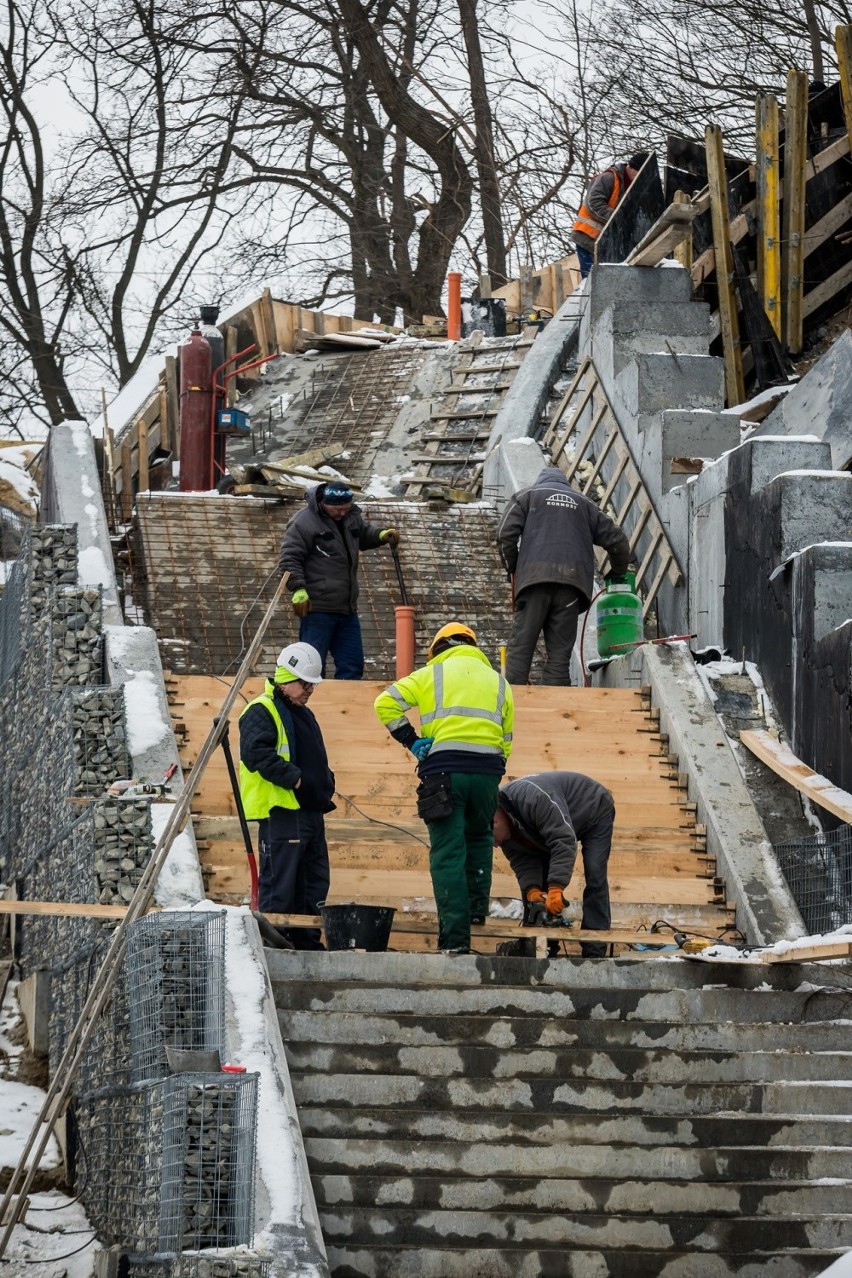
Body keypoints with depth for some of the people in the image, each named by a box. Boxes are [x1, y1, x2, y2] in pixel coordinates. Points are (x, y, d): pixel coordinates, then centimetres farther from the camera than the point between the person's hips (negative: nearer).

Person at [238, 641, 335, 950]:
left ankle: (306, 941, 18)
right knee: (279, 880, -9)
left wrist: (326, 781, 14)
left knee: (315, 881, 11)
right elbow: (256, 752, -21)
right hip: (279, 811, -10)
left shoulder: (304, 715, 24)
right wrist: (293, 777, -22)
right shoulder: (261, 712, -6)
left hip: (310, 810, 10)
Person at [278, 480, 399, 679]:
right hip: (316, 609, -8)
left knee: (352, 665, 9)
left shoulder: (351, 516, 11)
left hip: (347, 609, 8)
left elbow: (364, 535, 32)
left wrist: (381, 535, 11)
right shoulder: (304, 523, -11)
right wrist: (298, 589, -24)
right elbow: (289, 559, -13)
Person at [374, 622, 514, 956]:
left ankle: (455, 936, -7)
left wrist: (411, 741, 6)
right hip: (488, 770, 3)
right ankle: (477, 907, 24)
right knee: (479, 838, 29)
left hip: (443, 769, -3)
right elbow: (506, 741, 17)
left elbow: (386, 703, 4)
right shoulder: (498, 682, 21)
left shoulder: (431, 675, 12)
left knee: (448, 854, -2)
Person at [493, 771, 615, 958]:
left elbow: (564, 840, -46)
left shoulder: (533, 798, -42)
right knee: (531, 883, -2)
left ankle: (594, 951, -20)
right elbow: (522, 861, -14)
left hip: (594, 811, -8)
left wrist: (556, 889, -49)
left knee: (595, 878, -19)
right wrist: (531, 891, -33)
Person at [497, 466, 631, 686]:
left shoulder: (527, 496, 18)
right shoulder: (583, 504, 25)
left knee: (521, 645, -2)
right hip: (571, 582, 2)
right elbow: (616, 539, 23)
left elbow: (506, 534, 4)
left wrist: (513, 568, 17)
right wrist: (618, 571, 38)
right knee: (560, 652, 2)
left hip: (534, 577, -2)